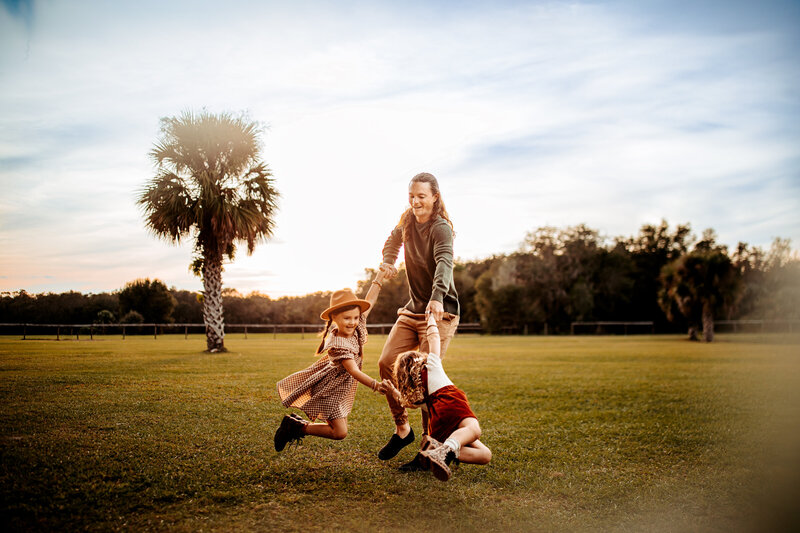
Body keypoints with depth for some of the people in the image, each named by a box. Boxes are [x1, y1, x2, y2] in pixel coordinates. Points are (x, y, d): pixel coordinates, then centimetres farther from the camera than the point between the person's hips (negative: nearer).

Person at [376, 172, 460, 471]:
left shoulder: (440, 228, -14)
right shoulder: (407, 220, 9)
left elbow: (444, 263, -33)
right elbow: (393, 240, 31)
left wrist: (437, 298, -50)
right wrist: (387, 262, 11)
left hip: (440, 311, -7)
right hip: (412, 309, 7)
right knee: (387, 363, -4)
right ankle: (402, 428, 14)